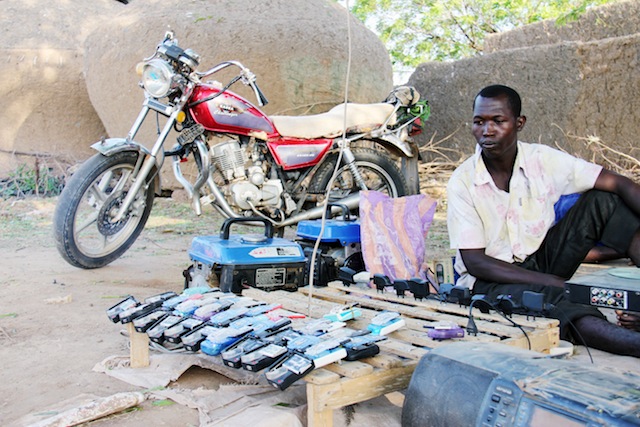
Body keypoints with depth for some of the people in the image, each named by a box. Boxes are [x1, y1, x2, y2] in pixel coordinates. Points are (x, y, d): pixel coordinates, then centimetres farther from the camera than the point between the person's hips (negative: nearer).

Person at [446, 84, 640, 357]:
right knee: (547, 298, -38)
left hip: (542, 259, 5)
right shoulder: (462, 183, -14)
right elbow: (474, 262, -17)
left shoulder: (543, 160, -7)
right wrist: (555, 282, -25)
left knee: (602, 201, -12)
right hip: (492, 278, -4)